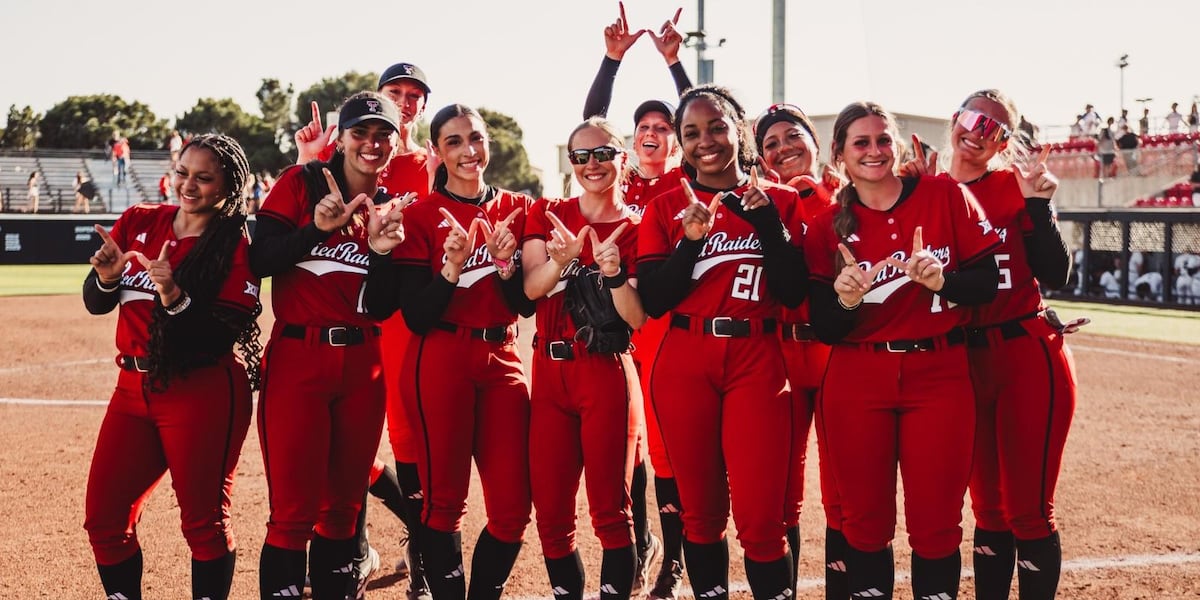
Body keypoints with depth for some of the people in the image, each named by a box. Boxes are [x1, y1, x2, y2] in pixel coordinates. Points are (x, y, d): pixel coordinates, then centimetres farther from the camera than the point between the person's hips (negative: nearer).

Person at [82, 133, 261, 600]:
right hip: (134, 387, 6)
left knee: (203, 521, -3)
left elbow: (226, 332, -14)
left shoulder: (234, 245, -6)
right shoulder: (138, 223, 8)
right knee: (103, 518, 6)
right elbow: (95, 304, 7)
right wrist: (107, 277, -14)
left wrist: (174, 297, -28)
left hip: (204, 392, -5)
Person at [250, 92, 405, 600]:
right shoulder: (301, 184, -1)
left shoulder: (394, 209, 9)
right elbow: (258, 261, -9)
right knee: (294, 511, -6)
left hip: (363, 366, 4)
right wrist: (318, 227, -20)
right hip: (298, 359, -4)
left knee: (343, 505, 11)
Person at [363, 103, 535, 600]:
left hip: (501, 361, 4)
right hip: (440, 363, -3)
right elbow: (415, 317, -7)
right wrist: (451, 268, -21)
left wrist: (505, 263, -13)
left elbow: (526, 303, 5)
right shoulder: (421, 215, -2)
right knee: (445, 498, 3)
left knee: (513, 507, 2)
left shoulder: (516, 208, 8)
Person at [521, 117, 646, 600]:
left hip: (607, 376, -3)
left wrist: (613, 271, -22)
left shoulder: (635, 229, 2)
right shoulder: (547, 215, 8)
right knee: (550, 511, 7)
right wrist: (560, 261, -28)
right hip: (550, 374, 3)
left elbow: (638, 317, -6)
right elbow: (530, 287, -8)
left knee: (610, 510, 0)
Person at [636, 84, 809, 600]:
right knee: (701, 512, 8)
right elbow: (652, 301, -2)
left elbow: (793, 293, -2)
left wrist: (769, 223, -12)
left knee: (759, 517, -7)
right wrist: (690, 240, -14)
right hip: (684, 365, 1)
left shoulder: (780, 202, 7)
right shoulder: (665, 208, 7)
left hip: (756, 364, -1)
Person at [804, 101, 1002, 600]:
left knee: (935, 525, 3)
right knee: (865, 522, 7)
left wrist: (941, 280, -18)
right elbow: (824, 331, 1)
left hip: (939, 376, -1)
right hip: (856, 383, 1)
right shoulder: (826, 227, 3)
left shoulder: (947, 197, 0)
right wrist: (844, 301, -20)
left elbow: (987, 282, 1)